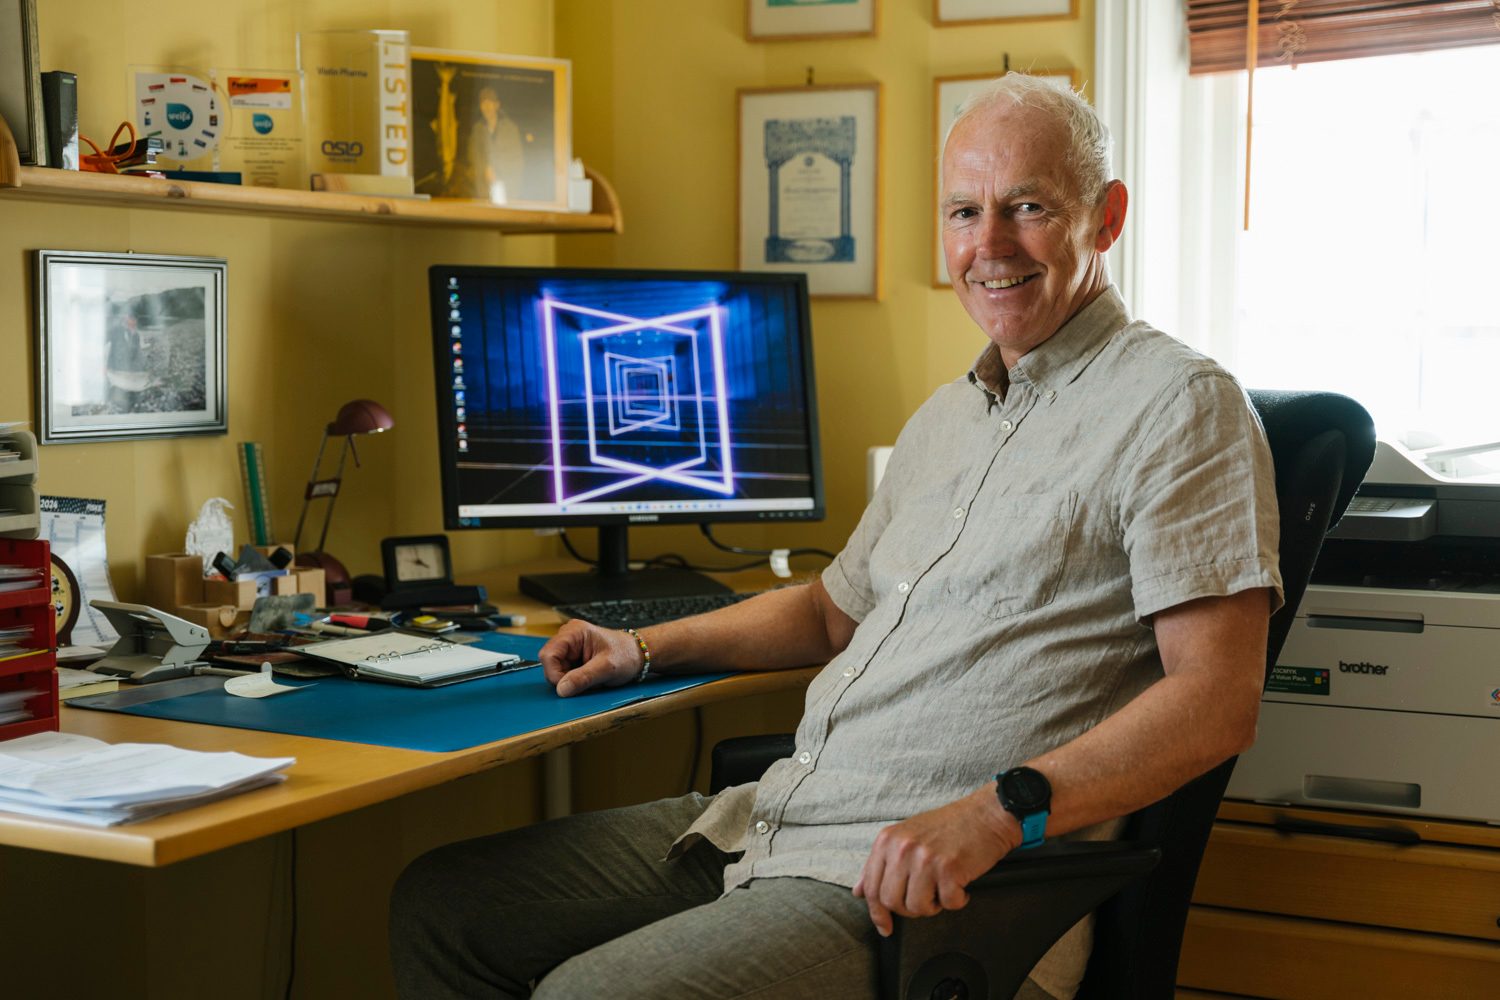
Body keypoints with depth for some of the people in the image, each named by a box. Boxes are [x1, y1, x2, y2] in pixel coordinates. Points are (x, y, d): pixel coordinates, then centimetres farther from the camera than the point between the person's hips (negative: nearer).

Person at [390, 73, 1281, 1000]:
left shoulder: (1178, 404, -7)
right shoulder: (947, 418, 21)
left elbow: (1216, 703, -16)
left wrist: (996, 814, -28)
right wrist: (646, 649, 21)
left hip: (927, 886, -9)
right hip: (769, 817, 9)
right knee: (442, 902, 5)